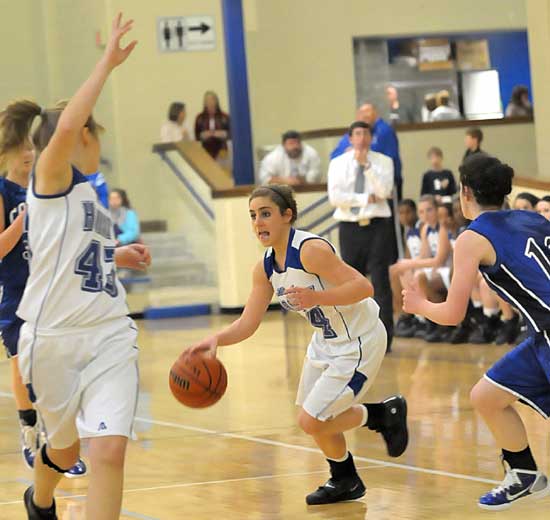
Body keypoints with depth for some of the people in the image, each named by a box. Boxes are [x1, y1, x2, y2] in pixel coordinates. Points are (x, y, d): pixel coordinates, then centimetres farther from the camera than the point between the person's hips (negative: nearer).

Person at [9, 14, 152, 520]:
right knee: (65, 448, 15)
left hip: (109, 336, 6)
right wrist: (108, 62, -25)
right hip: (53, 339, -6)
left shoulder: (85, 193, 17)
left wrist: (115, 257, 24)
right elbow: (66, 126, -27)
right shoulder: (50, 178, -5)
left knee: (110, 449, -13)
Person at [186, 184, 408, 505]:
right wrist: (216, 340, -19)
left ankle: (383, 414, 12)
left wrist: (317, 297, -43)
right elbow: (247, 325, -1)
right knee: (316, 418, 18)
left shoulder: (311, 250, -27)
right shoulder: (265, 267, -2)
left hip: (359, 342, -9)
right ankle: (344, 482, 40)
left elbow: (363, 287, -30)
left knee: (312, 421, -10)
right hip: (326, 341, 9)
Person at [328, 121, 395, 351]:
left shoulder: (383, 161, 4)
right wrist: (365, 198, -11)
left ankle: (384, 338, -4)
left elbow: (383, 191, -12)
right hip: (350, 227, 2)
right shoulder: (338, 163, 5)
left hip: (377, 226, -2)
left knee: (380, 282, -6)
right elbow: (335, 197, -7)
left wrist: (366, 164, -15)